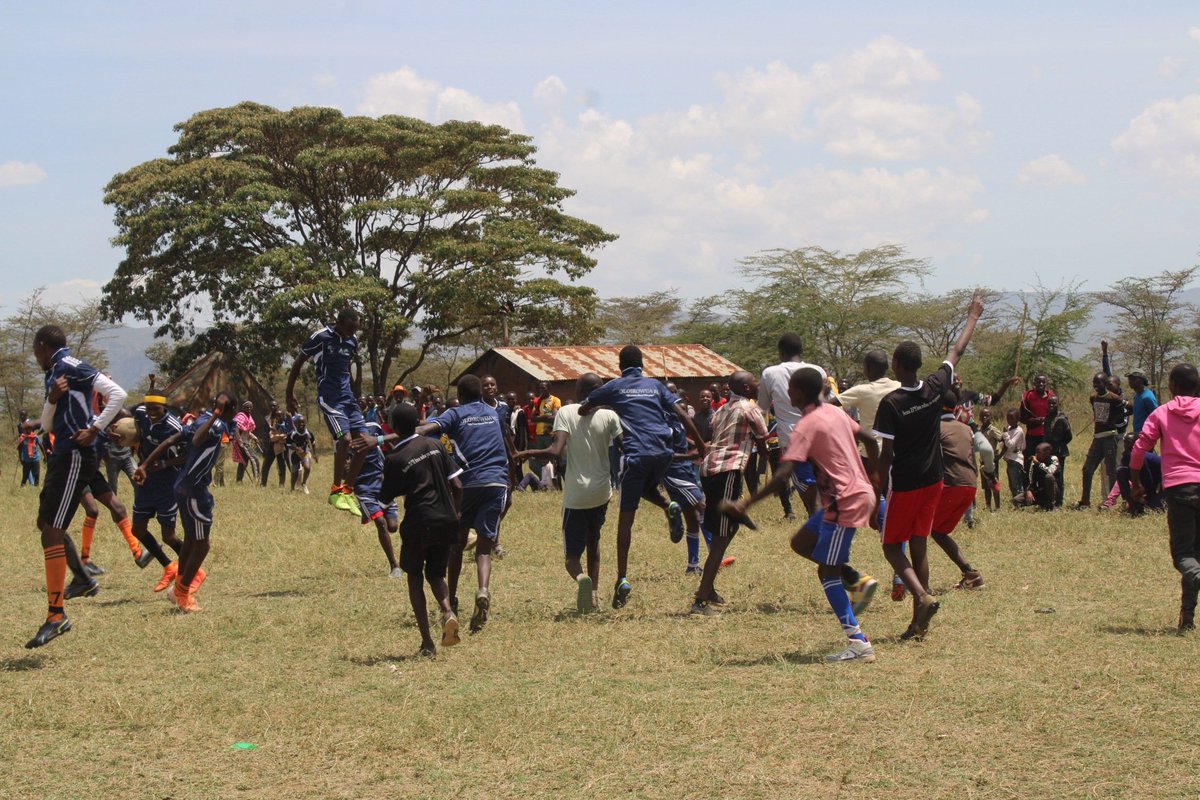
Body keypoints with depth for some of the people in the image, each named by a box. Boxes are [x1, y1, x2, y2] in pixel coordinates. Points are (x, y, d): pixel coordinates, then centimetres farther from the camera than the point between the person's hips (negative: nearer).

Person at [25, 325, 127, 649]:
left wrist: (93, 430, -19)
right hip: (62, 455, 10)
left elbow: (117, 394, -18)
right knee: (47, 523, 23)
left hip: (75, 456, -10)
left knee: (51, 532, -14)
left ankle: (56, 615, -15)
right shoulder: (54, 374, 19)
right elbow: (47, 425, 19)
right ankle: (83, 580, 37)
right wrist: (52, 398, 0)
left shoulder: (70, 365, -10)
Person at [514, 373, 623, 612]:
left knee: (572, 555, 5)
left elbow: (556, 452, -18)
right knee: (593, 540, 28)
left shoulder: (565, 413, -7)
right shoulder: (609, 416, -2)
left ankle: (580, 577, -29)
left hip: (575, 496, -3)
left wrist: (528, 453, -2)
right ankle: (593, 593, 24)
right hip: (601, 493, 3)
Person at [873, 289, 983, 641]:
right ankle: (919, 622, 11)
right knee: (919, 546, 12)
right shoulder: (934, 389, -4)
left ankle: (922, 597, -17)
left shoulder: (890, 403, -18)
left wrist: (879, 487, -6)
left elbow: (886, 454, -17)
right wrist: (973, 317, 24)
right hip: (933, 480, 5)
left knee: (893, 546, 8)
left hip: (904, 485, -5)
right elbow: (957, 352, 11)